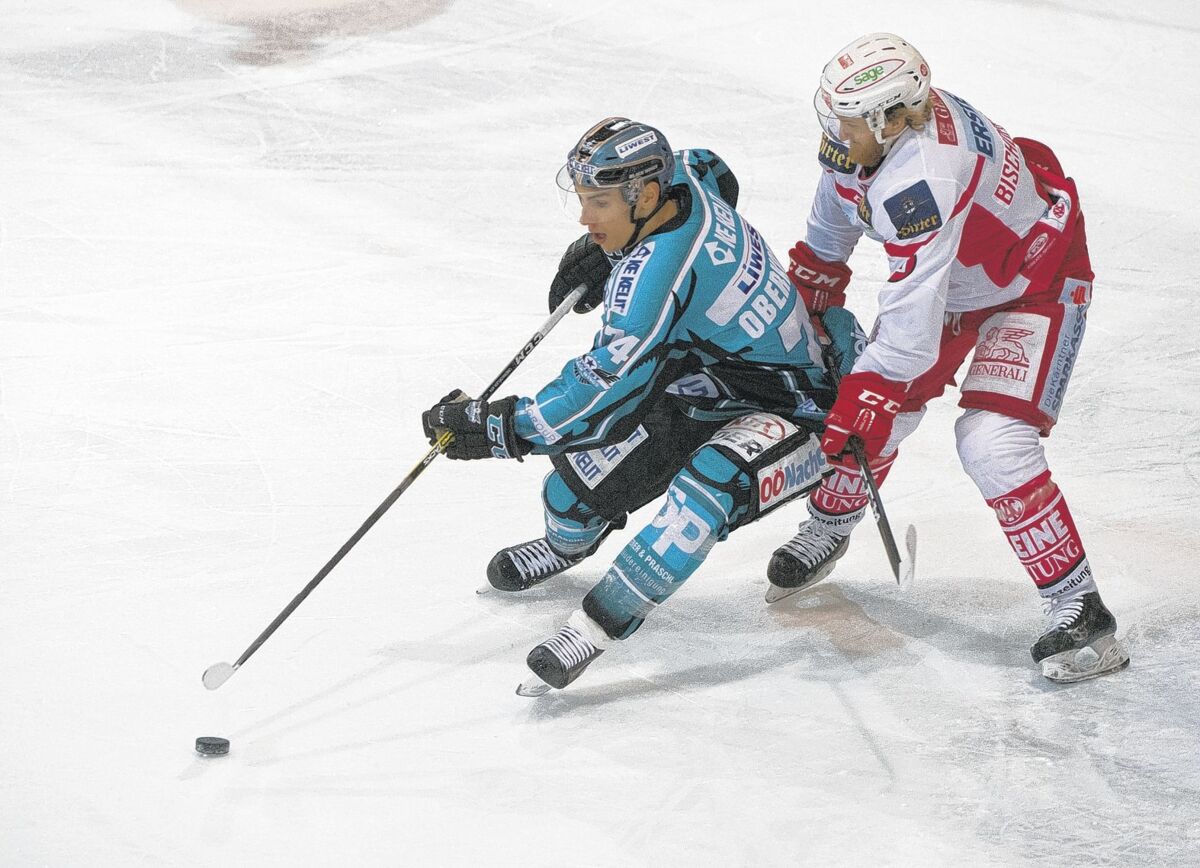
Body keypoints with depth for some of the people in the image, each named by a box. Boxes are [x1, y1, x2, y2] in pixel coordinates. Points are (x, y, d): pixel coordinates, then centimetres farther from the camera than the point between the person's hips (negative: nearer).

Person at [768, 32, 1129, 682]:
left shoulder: (918, 183, -42)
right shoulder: (876, 118, -17)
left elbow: (913, 314, -40)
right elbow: (841, 190, 7)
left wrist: (867, 399, -33)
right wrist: (815, 280, 15)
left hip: (1036, 282, -9)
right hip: (953, 273, 9)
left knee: (992, 442, -21)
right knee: (883, 405, 11)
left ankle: (1080, 614, -14)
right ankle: (827, 530, 39)